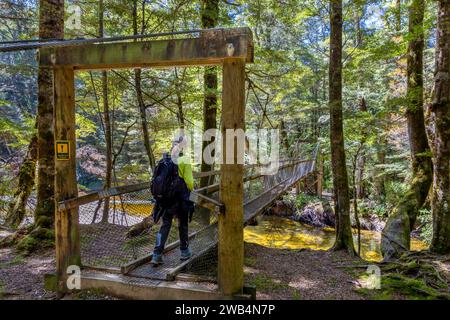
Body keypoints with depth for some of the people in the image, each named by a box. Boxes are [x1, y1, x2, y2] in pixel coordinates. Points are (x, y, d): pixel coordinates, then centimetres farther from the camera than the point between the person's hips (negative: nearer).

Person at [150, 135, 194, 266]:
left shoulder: (163, 161, 1)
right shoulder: (184, 161, -14)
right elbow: (189, 181, -15)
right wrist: (190, 190, 6)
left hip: (166, 198, 4)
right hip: (181, 199, -4)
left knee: (165, 226, 10)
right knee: (183, 225, 14)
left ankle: (157, 255, 2)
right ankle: (185, 252, 29)